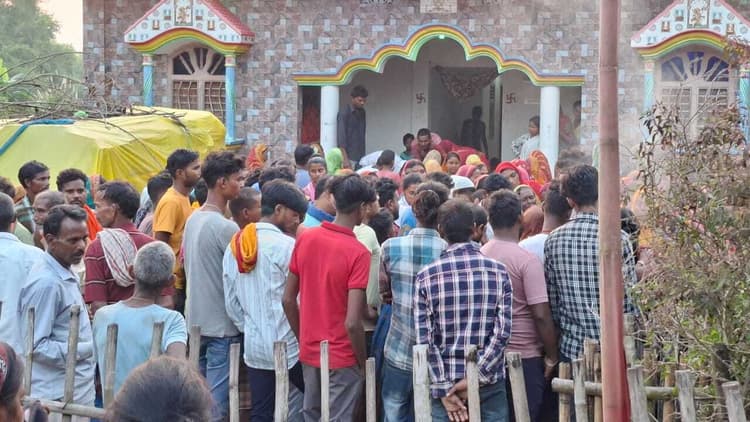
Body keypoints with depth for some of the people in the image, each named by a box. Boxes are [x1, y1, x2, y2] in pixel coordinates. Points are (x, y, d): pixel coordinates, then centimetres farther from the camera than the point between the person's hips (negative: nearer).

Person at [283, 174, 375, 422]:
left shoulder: (305, 239, -3)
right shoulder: (358, 253, -20)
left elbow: (288, 300, 3)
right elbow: (352, 323, -23)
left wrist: (303, 340, 16)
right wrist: (363, 362, -8)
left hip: (309, 353, 6)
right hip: (341, 358, -6)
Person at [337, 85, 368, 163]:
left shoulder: (362, 113, 12)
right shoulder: (344, 114, -9)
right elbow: (341, 136, -14)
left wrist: (363, 155, 13)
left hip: (360, 156, 6)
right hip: (349, 157, -6)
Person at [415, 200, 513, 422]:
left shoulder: (426, 277, -5)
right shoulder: (498, 271, -2)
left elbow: (424, 340, -9)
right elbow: (503, 331, -10)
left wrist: (444, 389, -7)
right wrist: (476, 377, -10)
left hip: (444, 381, 0)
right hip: (490, 384, 1)